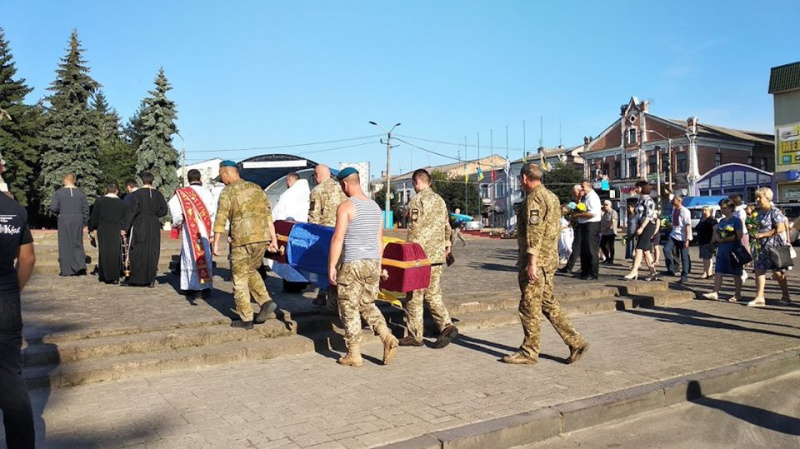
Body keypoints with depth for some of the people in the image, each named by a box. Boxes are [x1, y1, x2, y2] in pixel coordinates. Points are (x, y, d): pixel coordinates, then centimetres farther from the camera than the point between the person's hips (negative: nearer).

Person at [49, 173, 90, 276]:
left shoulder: (59, 192, -5)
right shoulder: (80, 193, 2)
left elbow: (53, 208, -7)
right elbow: (86, 209, 3)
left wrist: (60, 211, 14)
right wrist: (84, 223, 12)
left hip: (64, 221, -2)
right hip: (78, 221, 2)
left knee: (65, 245, 5)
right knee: (78, 244, 10)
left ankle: (67, 270, 6)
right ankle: (80, 266, -6)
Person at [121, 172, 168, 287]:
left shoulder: (137, 194, -9)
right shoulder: (158, 195, 3)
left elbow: (131, 211, -12)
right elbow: (164, 210, 3)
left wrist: (125, 227, -9)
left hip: (139, 227, -3)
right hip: (154, 227, 3)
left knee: (135, 253, 5)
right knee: (152, 253, 7)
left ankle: (132, 279, 8)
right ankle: (150, 280, 7)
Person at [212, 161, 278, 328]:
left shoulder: (228, 192, -1)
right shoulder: (257, 188, 16)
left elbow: (220, 220, -7)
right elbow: (268, 216, 13)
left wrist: (216, 243, -2)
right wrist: (273, 239, 14)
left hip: (242, 239, -6)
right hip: (262, 237, 6)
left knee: (240, 278, 7)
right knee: (251, 271, 25)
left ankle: (246, 319, 11)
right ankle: (266, 302, 8)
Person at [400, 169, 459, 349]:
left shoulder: (417, 200, -10)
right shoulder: (440, 200, 13)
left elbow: (415, 230, -15)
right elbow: (446, 227, 17)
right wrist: (446, 246, 27)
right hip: (438, 256, 7)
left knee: (414, 296, 3)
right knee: (433, 295, 13)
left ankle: (415, 336, 10)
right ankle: (447, 326, -1)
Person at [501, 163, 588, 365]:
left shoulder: (534, 198, -14)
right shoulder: (551, 196, 16)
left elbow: (535, 232, -21)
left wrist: (532, 263, -23)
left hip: (536, 260, -10)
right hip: (550, 258, 10)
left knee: (530, 306, -1)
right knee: (548, 303, 15)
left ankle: (529, 352, 8)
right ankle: (575, 342, 14)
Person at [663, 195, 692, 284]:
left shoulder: (685, 211, -12)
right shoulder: (674, 210, 10)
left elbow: (688, 226, -15)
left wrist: (687, 239, -18)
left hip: (682, 237, -6)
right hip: (674, 235, 6)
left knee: (684, 257, 2)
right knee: (666, 249, -15)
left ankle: (684, 276, 11)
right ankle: (671, 270, -5)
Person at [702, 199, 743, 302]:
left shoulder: (736, 220, -8)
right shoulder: (722, 221, 12)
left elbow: (739, 235, -16)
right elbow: (716, 231, 20)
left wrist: (723, 240, -18)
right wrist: (716, 237, -3)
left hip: (733, 250, -6)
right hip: (721, 250, 6)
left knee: (736, 273, 5)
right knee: (718, 272, 0)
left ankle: (737, 294, 14)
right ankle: (715, 293, -2)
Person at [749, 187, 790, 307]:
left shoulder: (774, 211, -14)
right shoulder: (760, 211, 10)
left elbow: (780, 229, -20)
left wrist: (762, 234, -21)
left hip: (774, 246, -8)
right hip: (762, 246, 8)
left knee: (777, 272, 4)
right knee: (759, 270, 3)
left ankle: (786, 297, 20)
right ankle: (759, 298, 4)